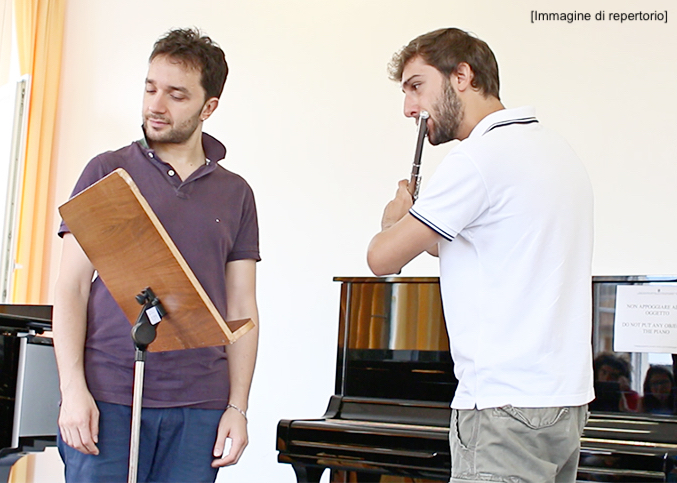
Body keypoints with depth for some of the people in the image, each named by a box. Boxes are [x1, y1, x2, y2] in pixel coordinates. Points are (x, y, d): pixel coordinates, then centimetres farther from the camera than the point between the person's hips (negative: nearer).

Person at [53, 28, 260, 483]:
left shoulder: (235, 194, 12)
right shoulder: (108, 172, 6)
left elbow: (241, 309, 10)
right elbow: (72, 288, 2)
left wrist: (238, 407, 2)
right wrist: (73, 389, -8)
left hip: (199, 408, 2)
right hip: (106, 398, -1)